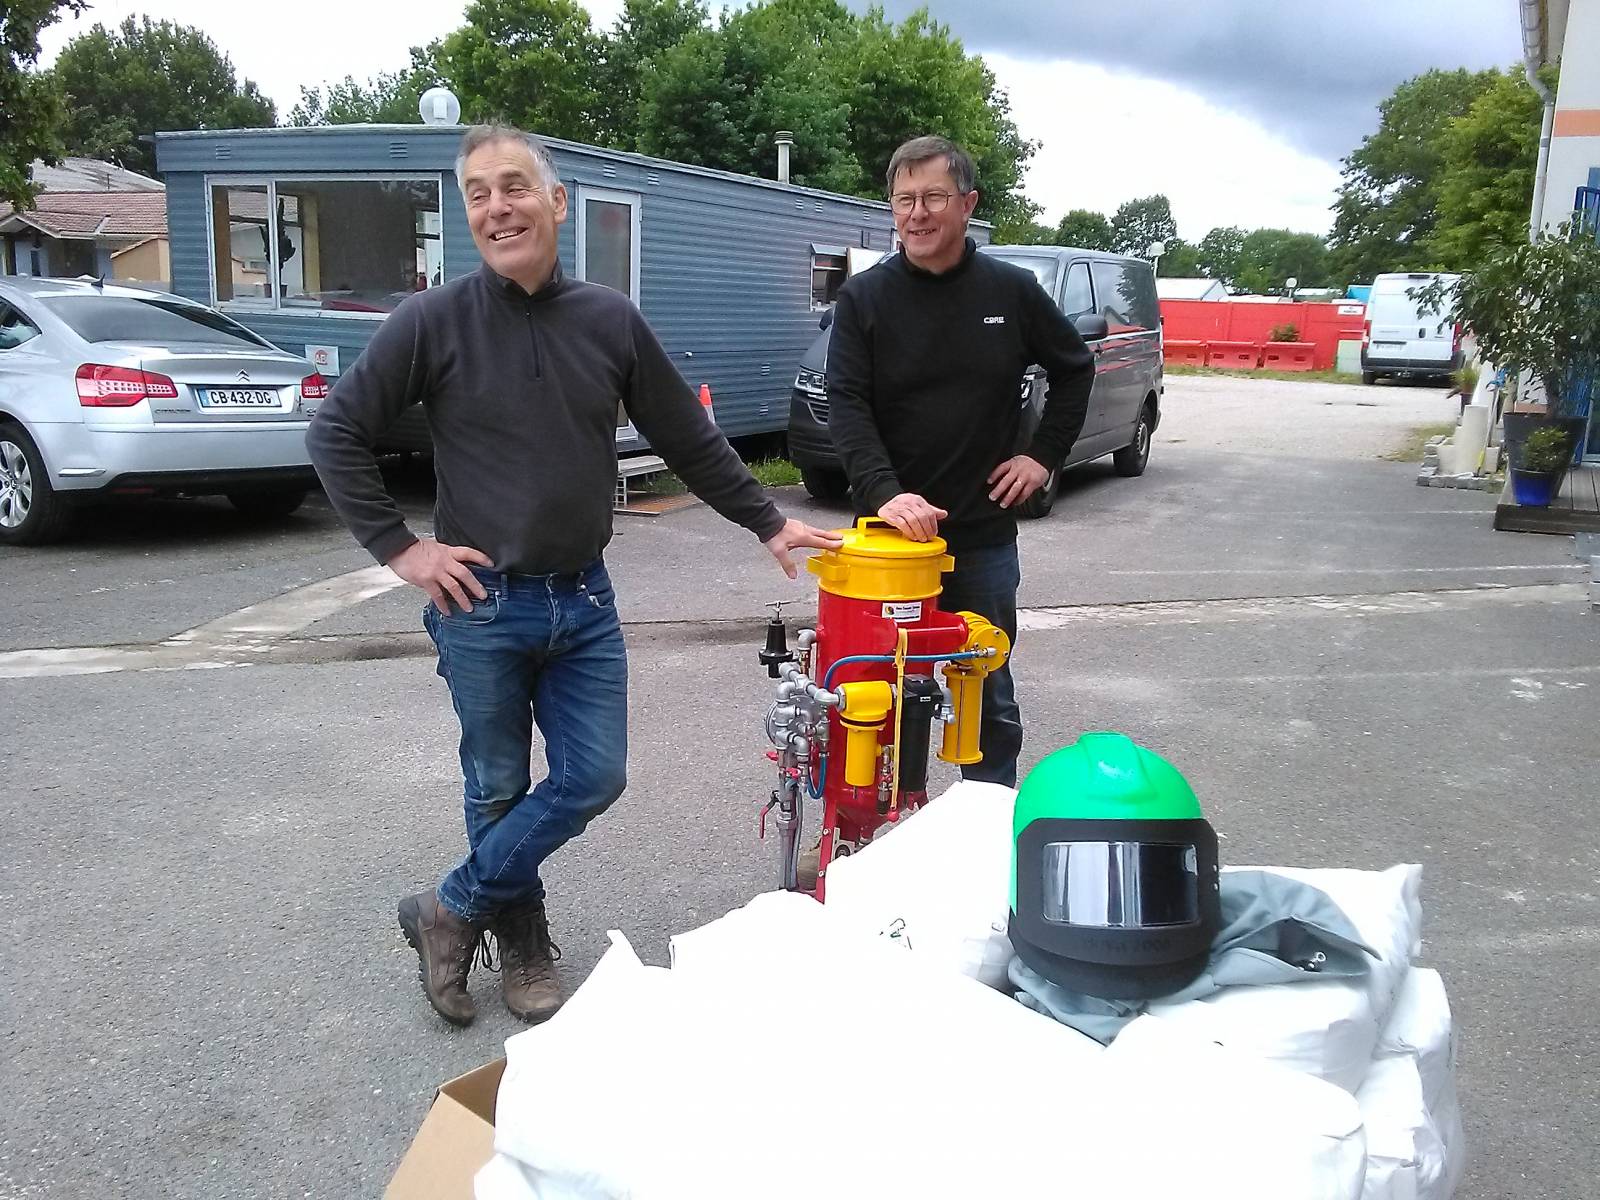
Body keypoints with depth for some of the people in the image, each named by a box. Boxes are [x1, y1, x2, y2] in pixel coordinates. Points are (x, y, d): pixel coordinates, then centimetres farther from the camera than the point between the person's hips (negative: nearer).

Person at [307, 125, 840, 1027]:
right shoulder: (434, 323, -7)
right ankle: (523, 946, 31)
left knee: (593, 778, 3)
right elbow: (338, 434, -2)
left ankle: (452, 911, 22)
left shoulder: (611, 321, 1)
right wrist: (398, 547, -7)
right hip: (481, 605, -3)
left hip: (585, 603, 3)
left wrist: (769, 522, 9)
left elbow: (690, 441, 9)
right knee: (500, 789, 9)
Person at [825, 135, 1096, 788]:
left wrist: (1043, 454, 6)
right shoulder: (863, 298, -2)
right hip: (893, 533, -1)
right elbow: (847, 407, -12)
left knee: (989, 697, 13)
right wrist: (884, 491, -26)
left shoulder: (1012, 291, 2)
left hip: (984, 534, 1)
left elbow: (1076, 369, 16)